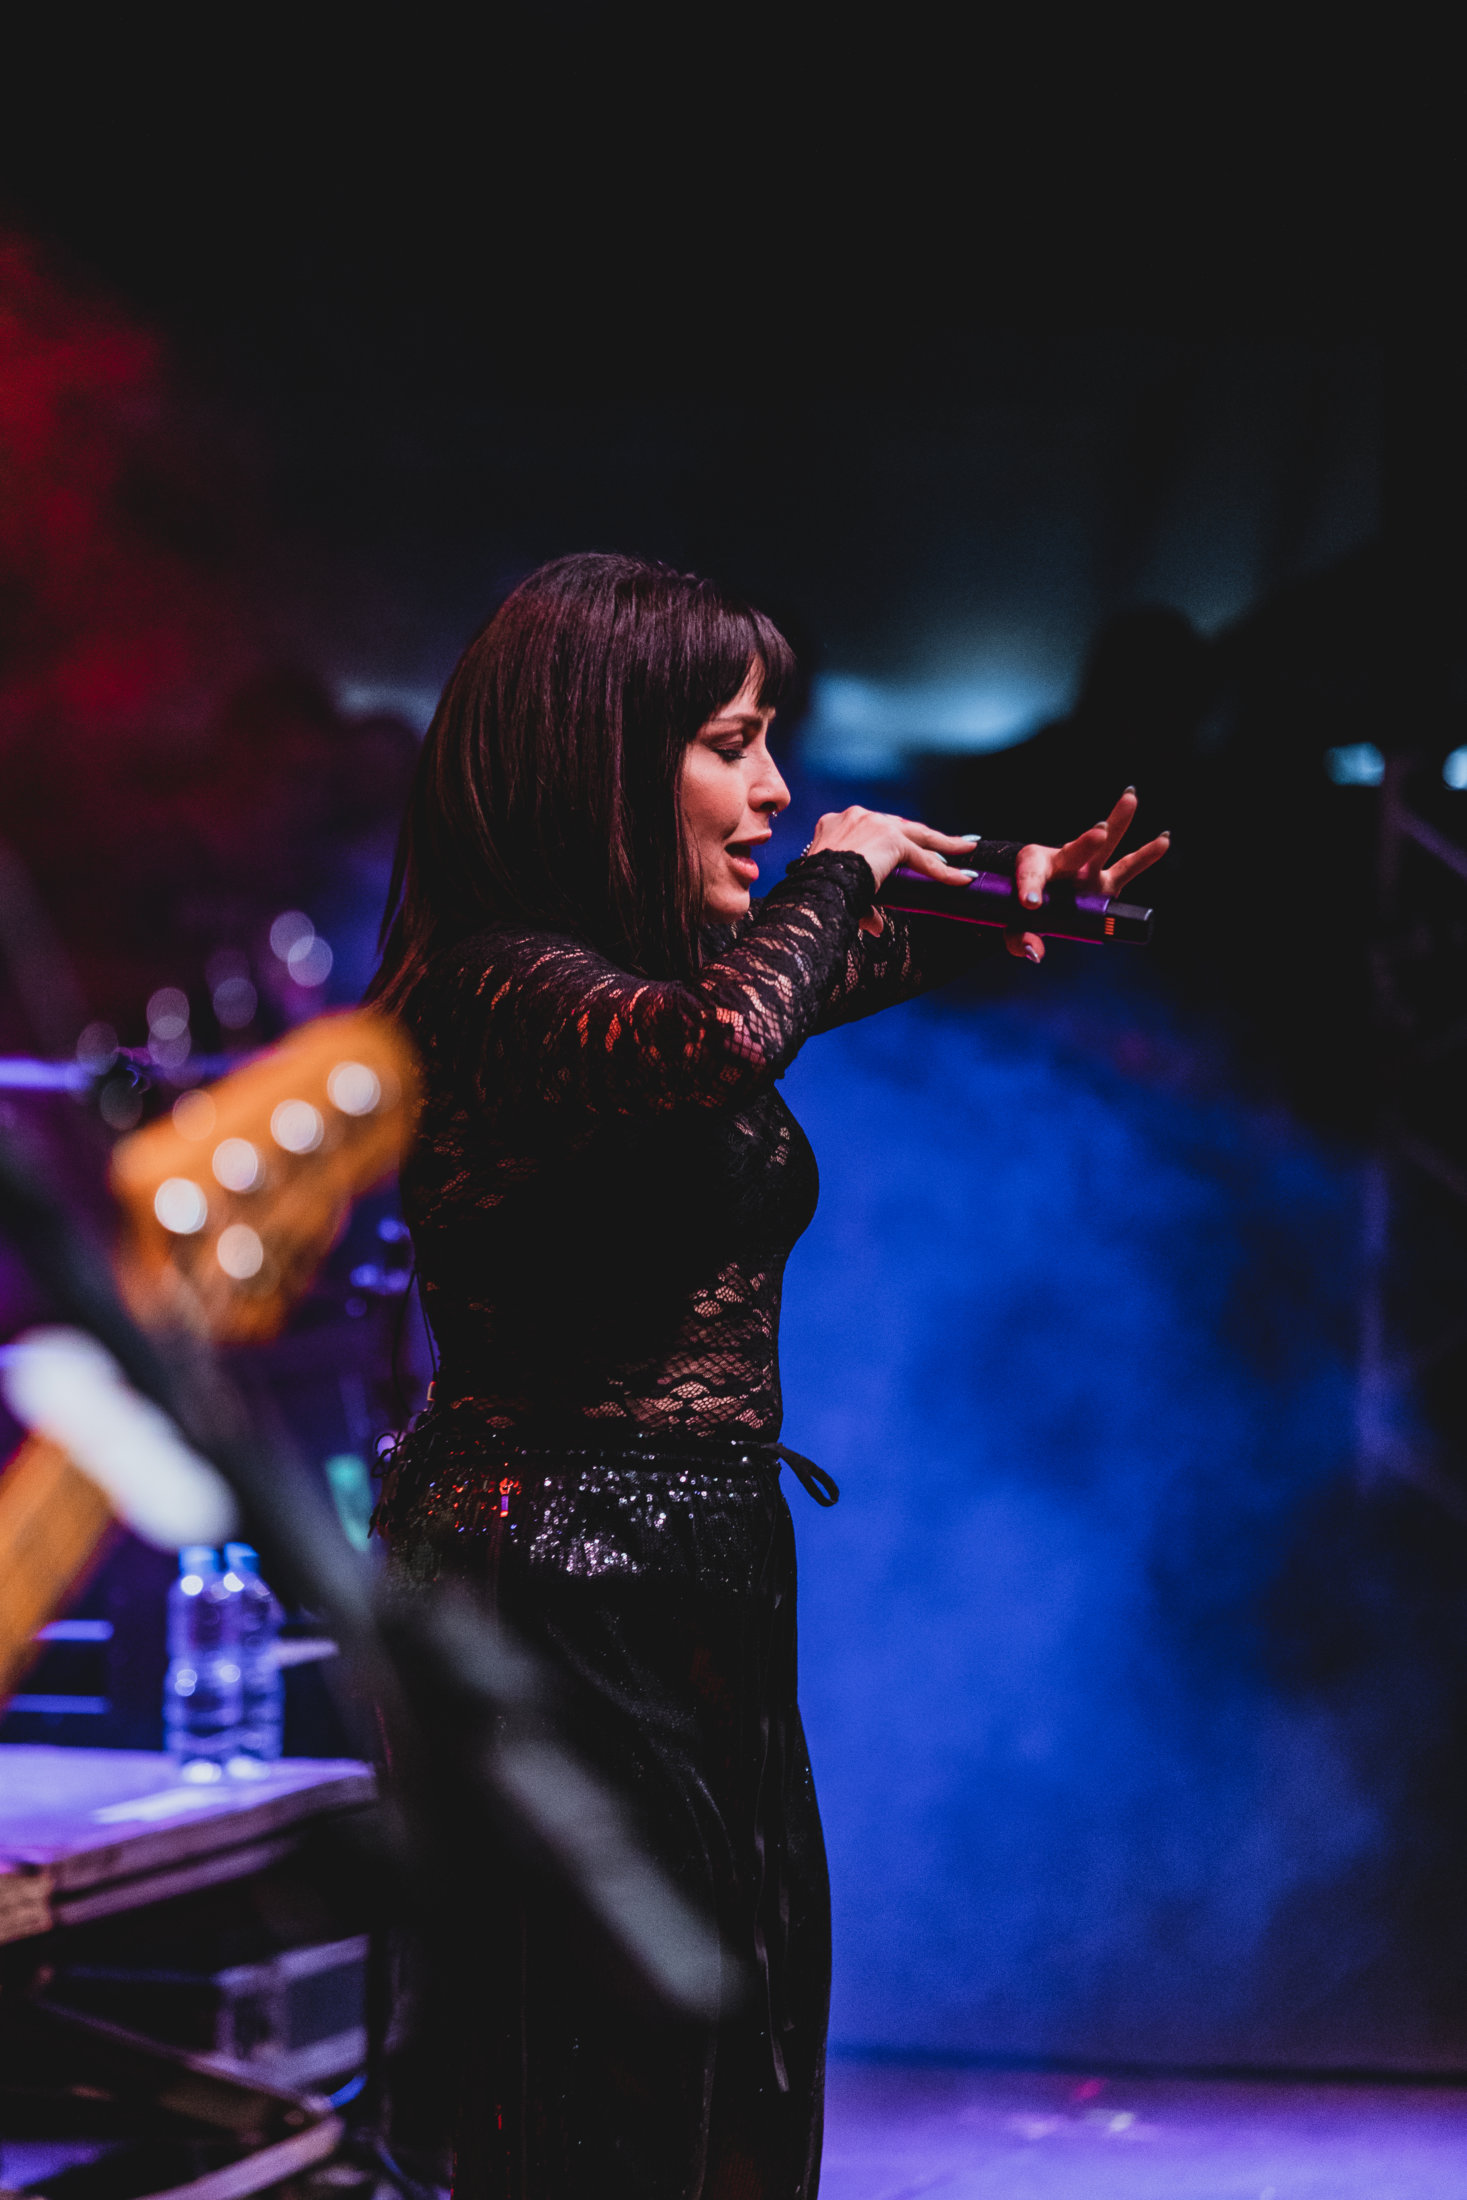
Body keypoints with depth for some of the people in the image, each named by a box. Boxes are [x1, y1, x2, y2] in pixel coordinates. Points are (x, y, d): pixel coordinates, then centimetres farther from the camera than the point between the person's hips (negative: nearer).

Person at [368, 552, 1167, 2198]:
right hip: (560, 1584, -10)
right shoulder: (498, 986, -17)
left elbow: (838, 970, 35)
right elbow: (714, 1042, -38)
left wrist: (1003, 898, 16)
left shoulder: (656, 957, 12)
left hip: (700, 1593, 10)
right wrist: (833, 874, -19)